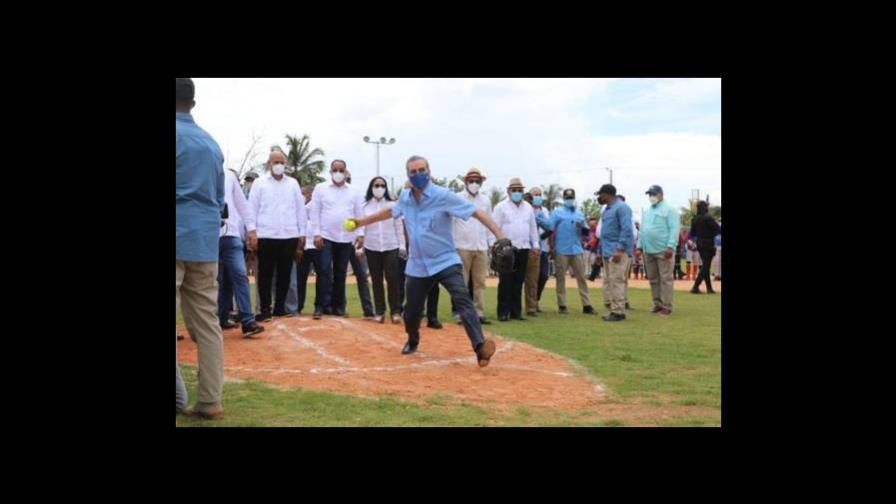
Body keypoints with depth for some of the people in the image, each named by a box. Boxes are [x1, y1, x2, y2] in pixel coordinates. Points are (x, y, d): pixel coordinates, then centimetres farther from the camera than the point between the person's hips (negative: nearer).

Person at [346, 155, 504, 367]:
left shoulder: (443, 196, -15)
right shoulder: (405, 198, 3)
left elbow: (476, 212, -22)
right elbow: (390, 211, 26)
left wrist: (499, 235, -34)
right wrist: (362, 221, 32)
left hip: (446, 262, -5)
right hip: (418, 266, 5)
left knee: (463, 301, -25)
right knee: (411, 312, 13)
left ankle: (480, 346, -33)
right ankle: (413, 341, 44)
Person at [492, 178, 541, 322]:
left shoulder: (528, 207, 15)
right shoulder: (501, 207, 0)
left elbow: (533, 228, 18)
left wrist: (535, 246, 12)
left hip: (523, 249, 4)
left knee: (518, 281, 7)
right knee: (505, 281, -5)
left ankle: (516, 311, 12)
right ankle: (503, 312, -2)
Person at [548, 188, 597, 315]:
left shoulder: (579, 214, 16)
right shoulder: (557, 213, 5)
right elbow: (550, 230, -2)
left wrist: (582, 227, -6)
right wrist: (551, 248, -8)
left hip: (577, 250, 3)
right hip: (561, 251, -3)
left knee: (581, 278, 2)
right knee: (561, 278, 1)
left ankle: (587, 305, 3)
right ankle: (562, 306, 7)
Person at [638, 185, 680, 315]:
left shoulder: (669, 209, -5)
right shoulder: (647, 211, 18)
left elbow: (674, 229, -12)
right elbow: (642, 230, 21)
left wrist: (671, 246, -21)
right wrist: (640, 246, 15)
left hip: (663, 250, -7)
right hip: (648, 250, 7)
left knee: (665, 279, -5)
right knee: (653, 279, 10)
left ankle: (666, 306, -2)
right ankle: (658, 304, 18)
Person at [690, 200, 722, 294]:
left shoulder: (694, 219, 3)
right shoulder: (708, 218, -17)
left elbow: (693, 233, 11)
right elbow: (718, 229, -17)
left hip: (699, 243, 7)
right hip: (708, 244, -7)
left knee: (705, 265, 15)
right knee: (706, 266, -3)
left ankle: (709, 288, 20)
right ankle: (695, 287, -12)